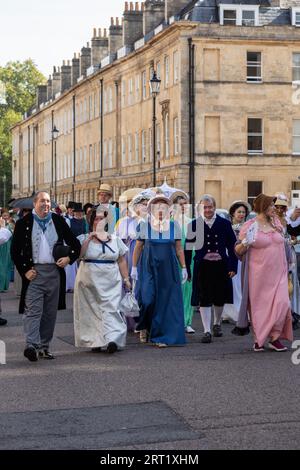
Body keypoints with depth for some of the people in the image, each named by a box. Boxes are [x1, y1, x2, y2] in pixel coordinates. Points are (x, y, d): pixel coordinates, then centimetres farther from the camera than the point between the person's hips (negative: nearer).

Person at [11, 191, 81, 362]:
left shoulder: (59, 221, 8)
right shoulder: (24, 223, 1)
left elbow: (75, 244, 14)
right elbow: (15, 250, 2)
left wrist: (69, 258, -4)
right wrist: (24, 270, -6)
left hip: (54, 272, 4)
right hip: (34, 272, -3)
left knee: (50, 312, 8)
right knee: (33, 310, -13)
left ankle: (44, 346, 17)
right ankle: (32, 345, -21)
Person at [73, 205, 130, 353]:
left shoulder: (115, 240, 10)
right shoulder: (84, 238, 6)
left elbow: (121, 261, 11)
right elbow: (79, 255, -11)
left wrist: (126, 279, 5)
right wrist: (89, 239, -15)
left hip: (111, 282, 0)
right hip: (89, 281, 0)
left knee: (111, 308, -12)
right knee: (91, 311, 2)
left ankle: (112, 340, -22)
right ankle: (95, 341, 9)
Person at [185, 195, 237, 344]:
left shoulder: (224, 223, 3)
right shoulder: (194, 224, -1)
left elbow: (232, 246, 6)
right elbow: (188, 248, 2)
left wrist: (233, 266, 0)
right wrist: (187, 269, -1)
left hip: (220, 265, 2)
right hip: (202, 266, -2)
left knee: (220, 298, 14)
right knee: (204, 299, -2)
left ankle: (217, 324, 37)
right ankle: (207, 331, 4)